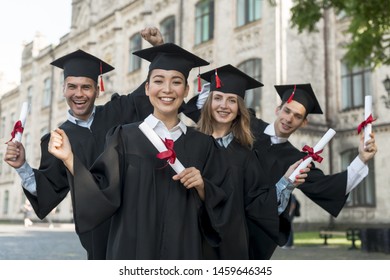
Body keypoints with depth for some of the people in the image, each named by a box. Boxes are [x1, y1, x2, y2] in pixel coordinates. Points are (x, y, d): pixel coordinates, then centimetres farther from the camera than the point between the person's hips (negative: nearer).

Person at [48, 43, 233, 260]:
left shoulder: (202, 144, 1)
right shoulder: (125, 137, -4)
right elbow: (103, 195, -12)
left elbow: (219, 206, 2)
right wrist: (69, 158, -22)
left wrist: (201, 187, -15)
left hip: (184, 250, 2)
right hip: (133, 250, -1)